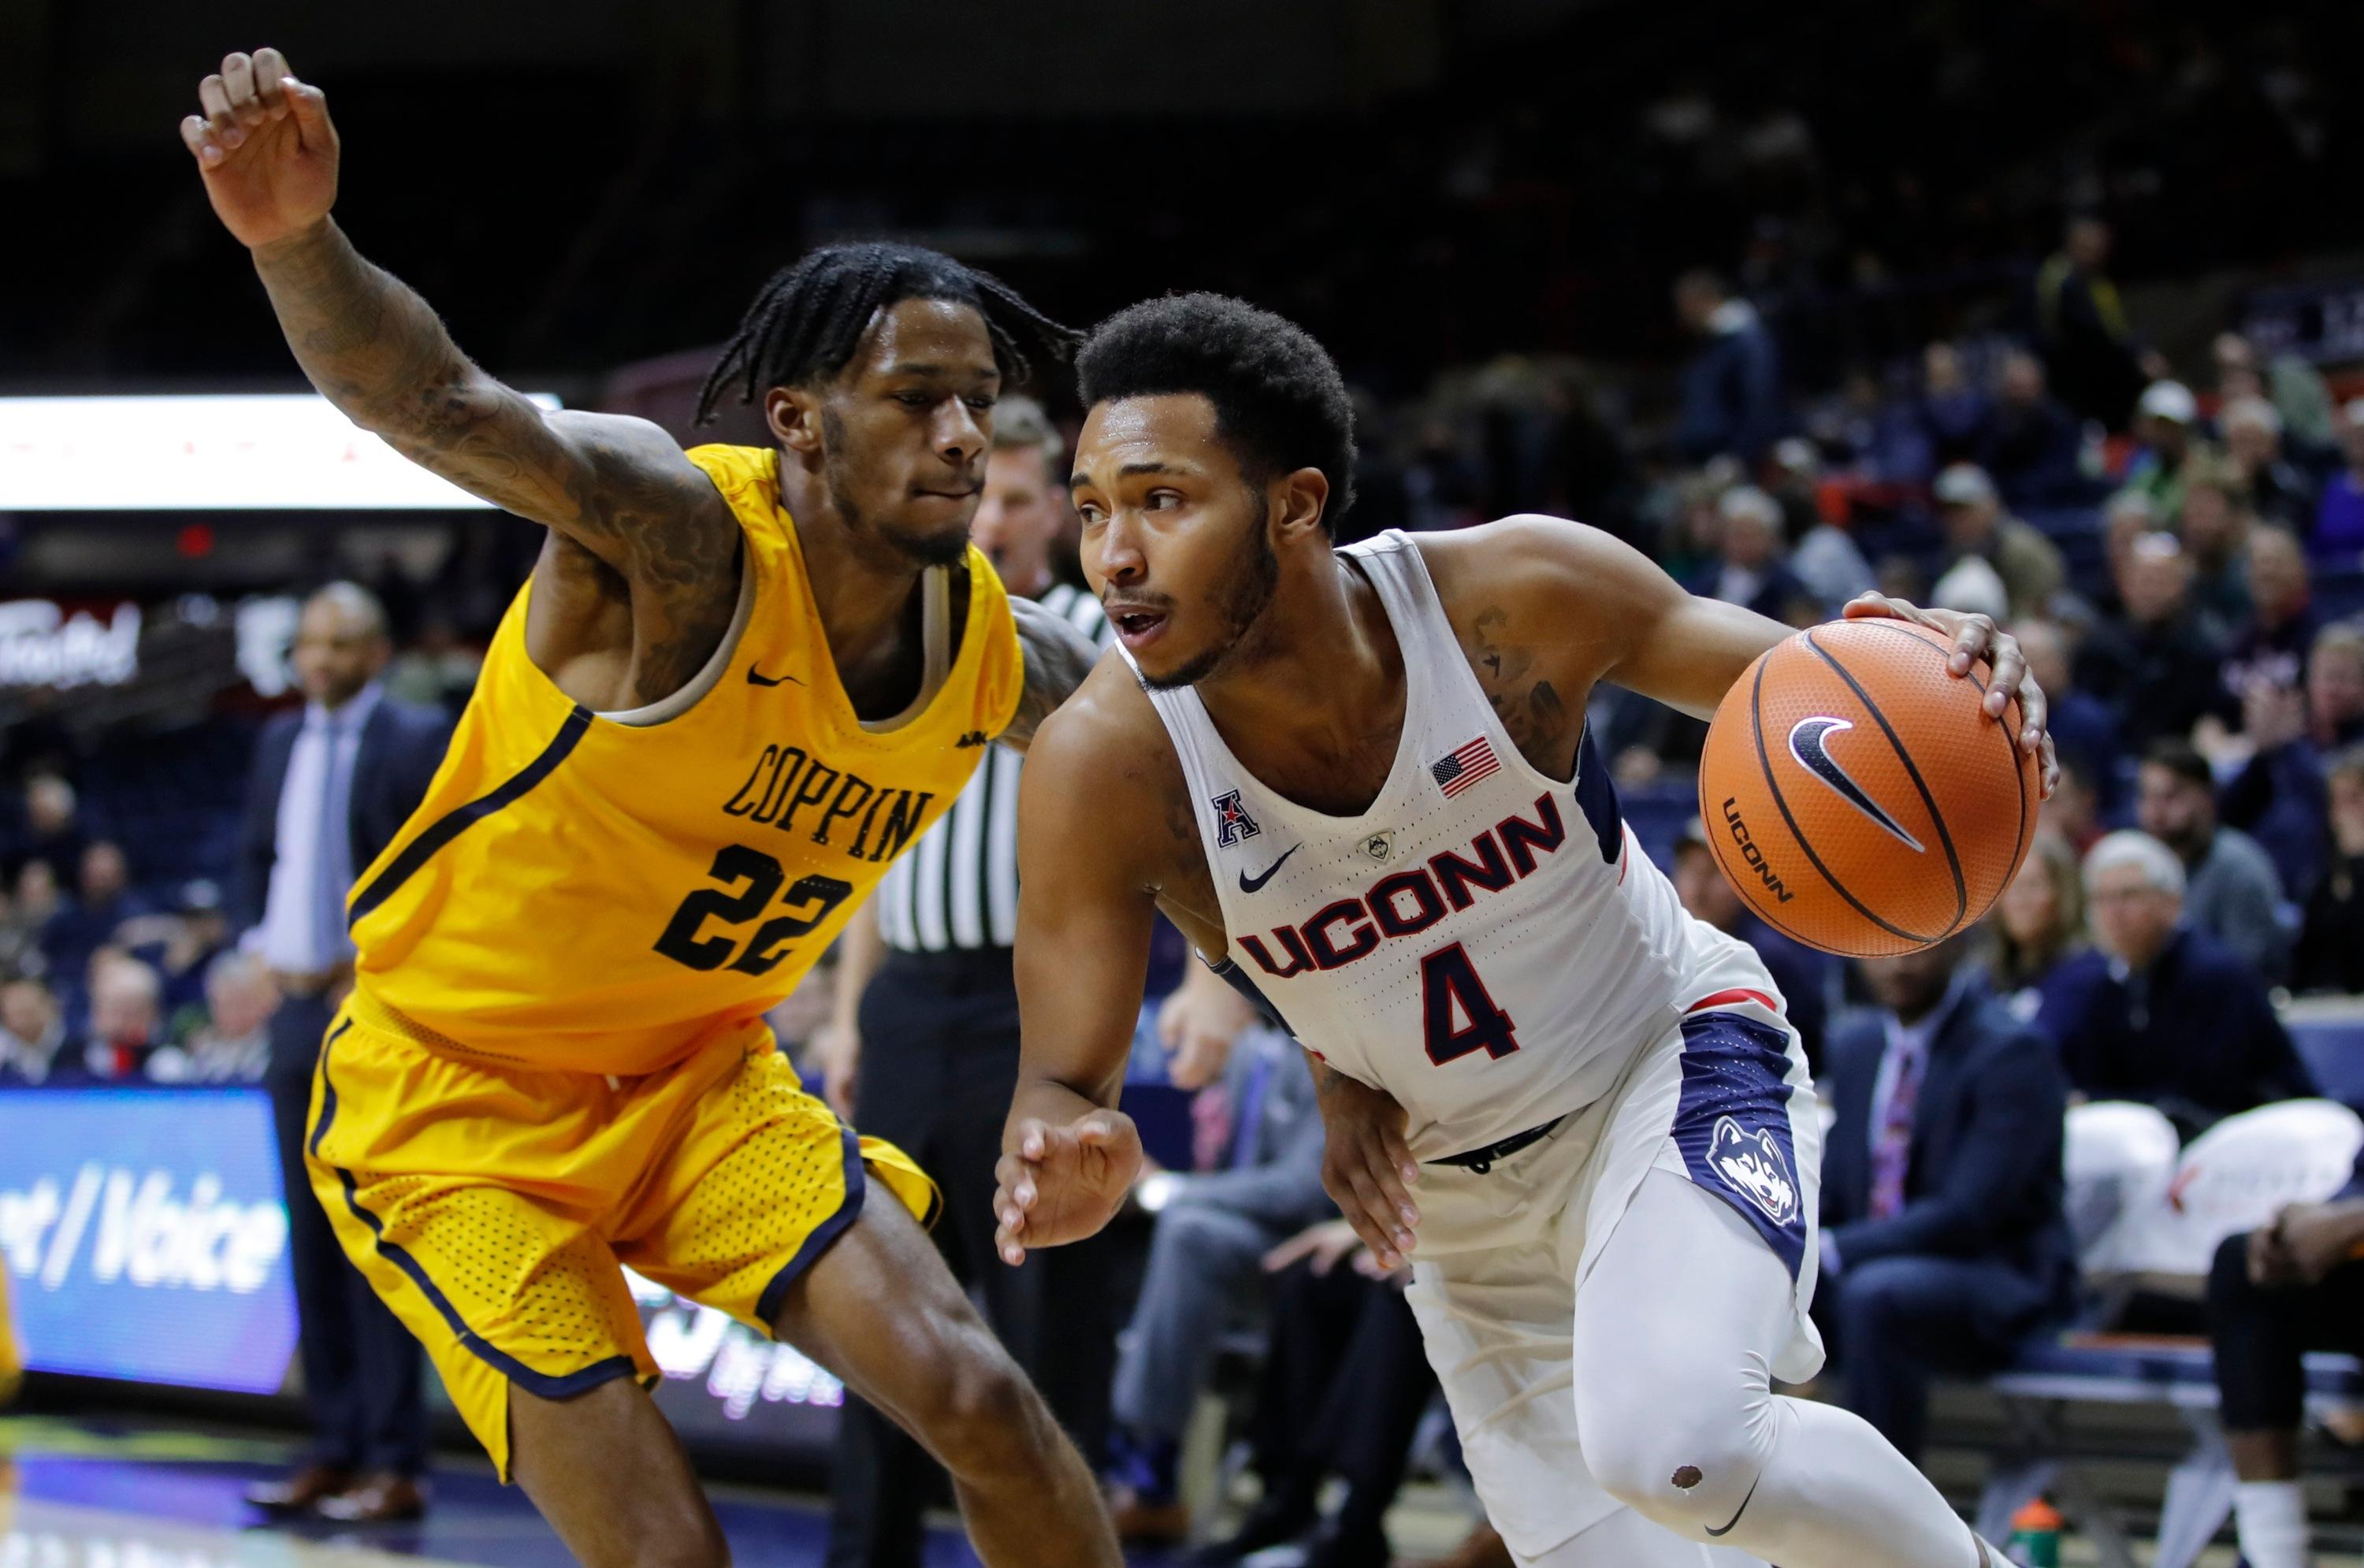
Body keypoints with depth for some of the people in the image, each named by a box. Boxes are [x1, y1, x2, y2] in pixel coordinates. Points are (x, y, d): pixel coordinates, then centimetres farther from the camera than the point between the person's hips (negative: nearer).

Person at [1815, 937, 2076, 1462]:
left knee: (1875, 1294, -37)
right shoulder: (1856, 1045, 13)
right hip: (1867, 1270, 7)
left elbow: (1967, 1215, -19)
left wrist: (1831, 1253, -26)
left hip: (1997, 1286, -7)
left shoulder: (2012, 1051, -11)